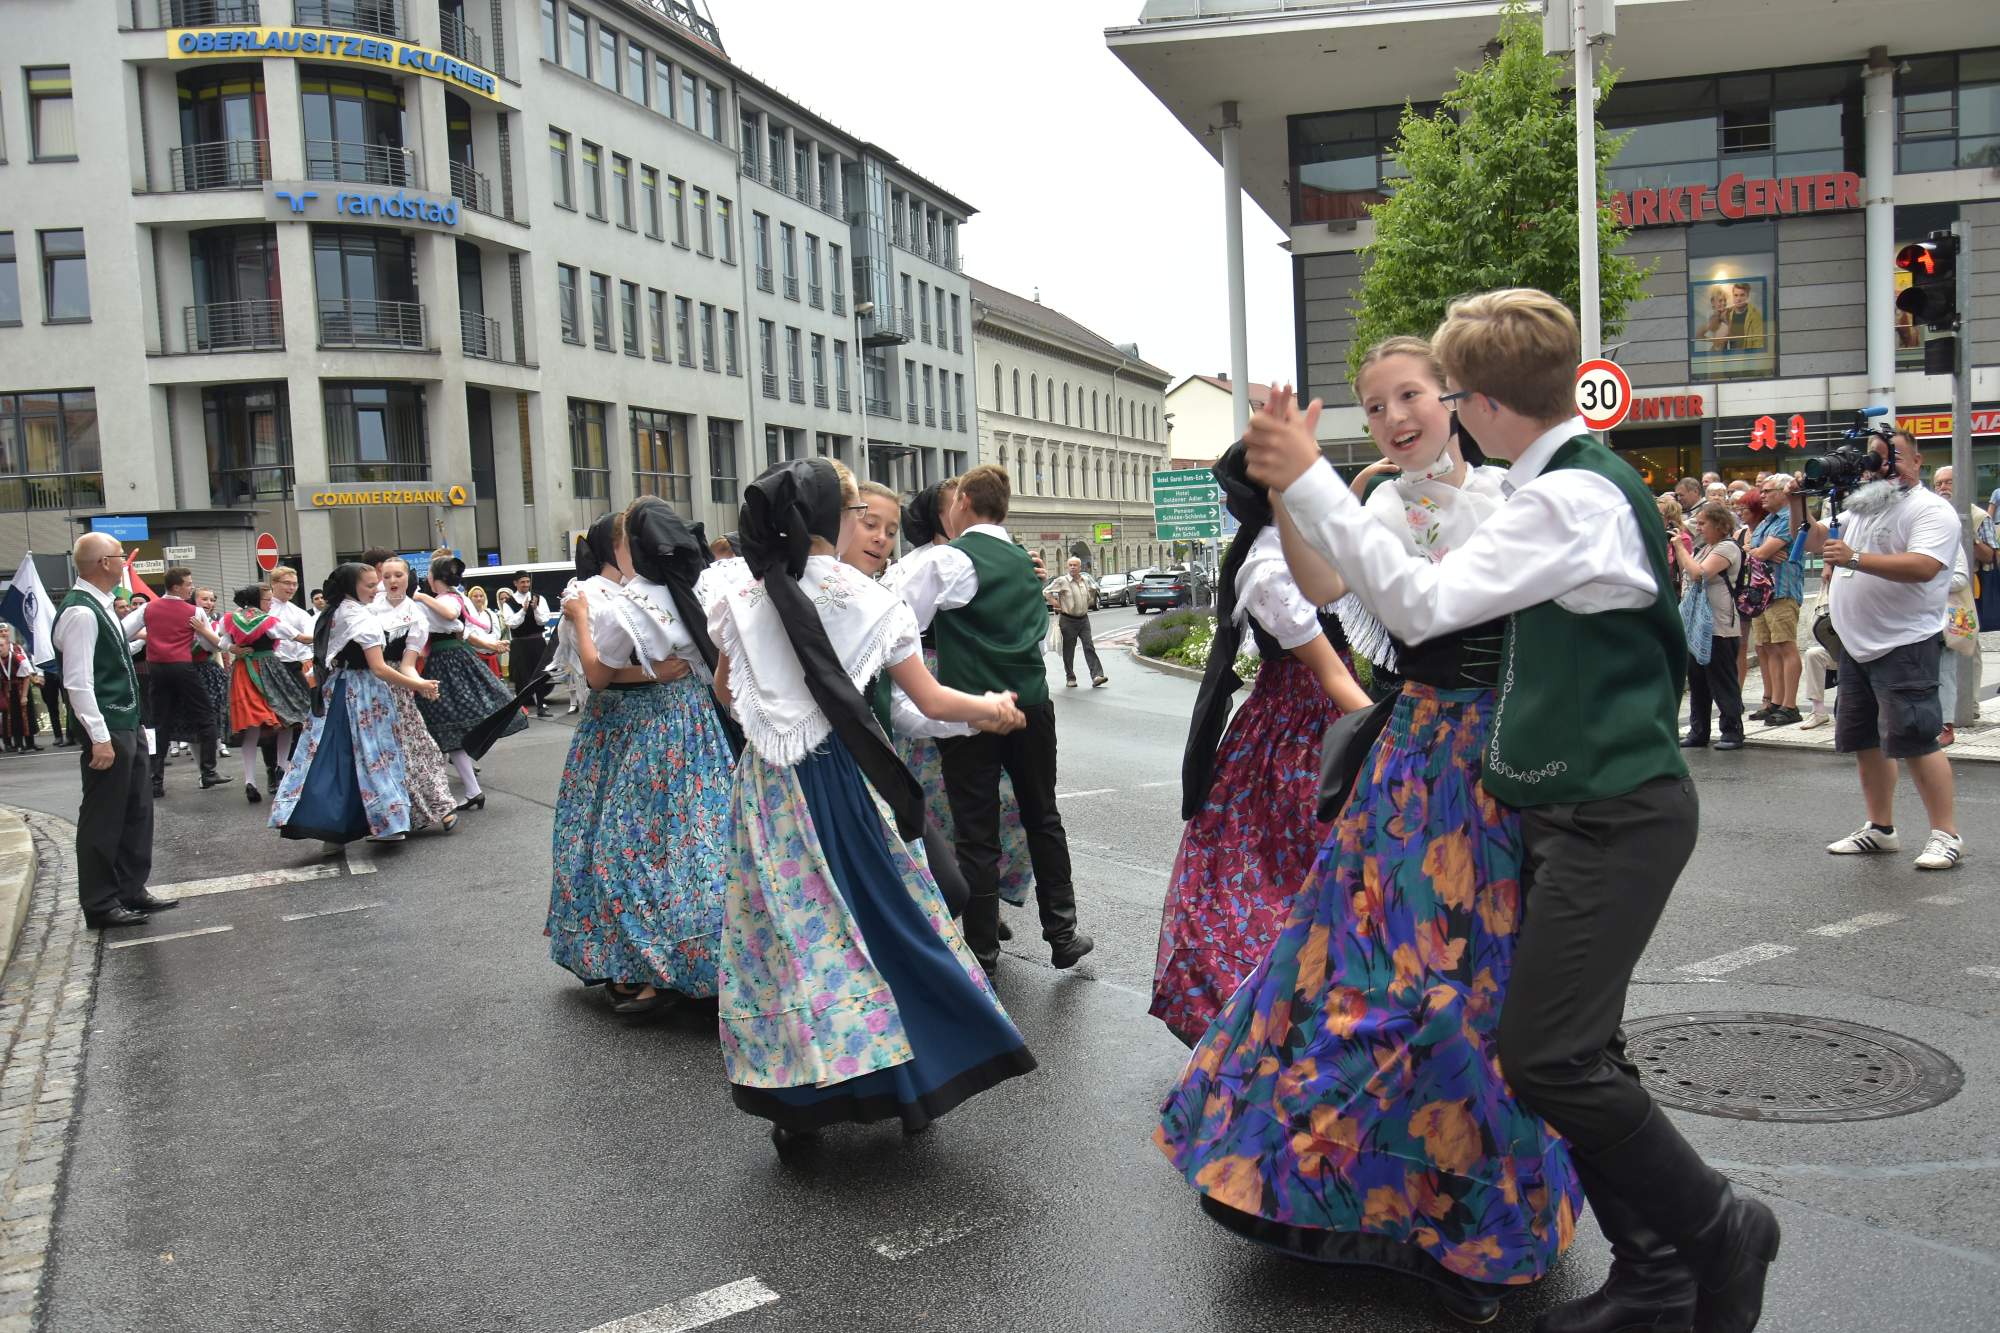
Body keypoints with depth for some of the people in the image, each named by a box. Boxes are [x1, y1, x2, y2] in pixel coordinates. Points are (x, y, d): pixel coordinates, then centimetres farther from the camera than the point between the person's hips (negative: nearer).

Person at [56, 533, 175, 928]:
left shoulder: (99, 607, 10)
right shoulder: (80, 613, -19)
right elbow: (77, 682, -22)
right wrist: (100, 738, -23)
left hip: (127, 725, 10)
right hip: (107, 730, -10)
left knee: (137, 809, 17)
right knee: (103, 819, 1)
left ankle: (131, 891, 28)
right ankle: (99, 905, 11)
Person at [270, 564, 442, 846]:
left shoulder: (331, 614, 10)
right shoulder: (362, 617, -16)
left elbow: (325, 656, 18)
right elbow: (379, 669, -20)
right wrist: (417, 685, -16)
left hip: (333, 691, 8)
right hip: (362, 694, -8)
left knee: (332, 759, 5)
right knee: (371, 755, -1)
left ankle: (332, 829, 4)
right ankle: (384, 823, 3)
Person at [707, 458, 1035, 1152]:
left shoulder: (741, 600, 1)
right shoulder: (868, 600, -6)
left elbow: (724, 690, 16)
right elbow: (932, 700, -3)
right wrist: (993, 707, 15)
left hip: (768, 783, 2)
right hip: (844, 778, -2)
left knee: (784, 930, 9)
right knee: (883, 919, 11)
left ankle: (796, 1104, 16)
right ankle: (912, 1084, 21)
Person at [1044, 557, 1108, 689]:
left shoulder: (1086, 580, 7)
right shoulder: (1062, 581, -8)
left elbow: (1093, 589, 28)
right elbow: (1046, 591, -7)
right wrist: (1055, 605, -8)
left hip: (1084, 619, 4)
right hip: (1068, 620, -4)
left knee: (1089, 647, -6)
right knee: (1068, 651, 3)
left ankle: (1097, 676, -13)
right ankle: (1070, 678, 14)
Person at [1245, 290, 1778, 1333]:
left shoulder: (1572, 498, -19)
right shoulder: (1574, 482, 14)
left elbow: (1420, 602, -25)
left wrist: (1308, 480, -22)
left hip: (1614, 816, -10)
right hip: (1575, 806, 10)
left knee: (1545, 1056, -10)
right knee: (1571, 1054, 12)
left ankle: (1715, 1228, 11)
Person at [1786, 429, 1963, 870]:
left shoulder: (1931, 510, -9)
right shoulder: (1860, 506, 16)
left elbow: (1923, 567, -25)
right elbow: (1814, 543, 24)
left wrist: (1855, 558, -33)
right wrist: (1799, 503, 9)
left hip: (1905, 647, -8)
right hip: (1857, 647, 8)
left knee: (1912, 740, -10)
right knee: (1864, 741, 12)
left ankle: (1946, 834, 0)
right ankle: (1880, 828, 23)